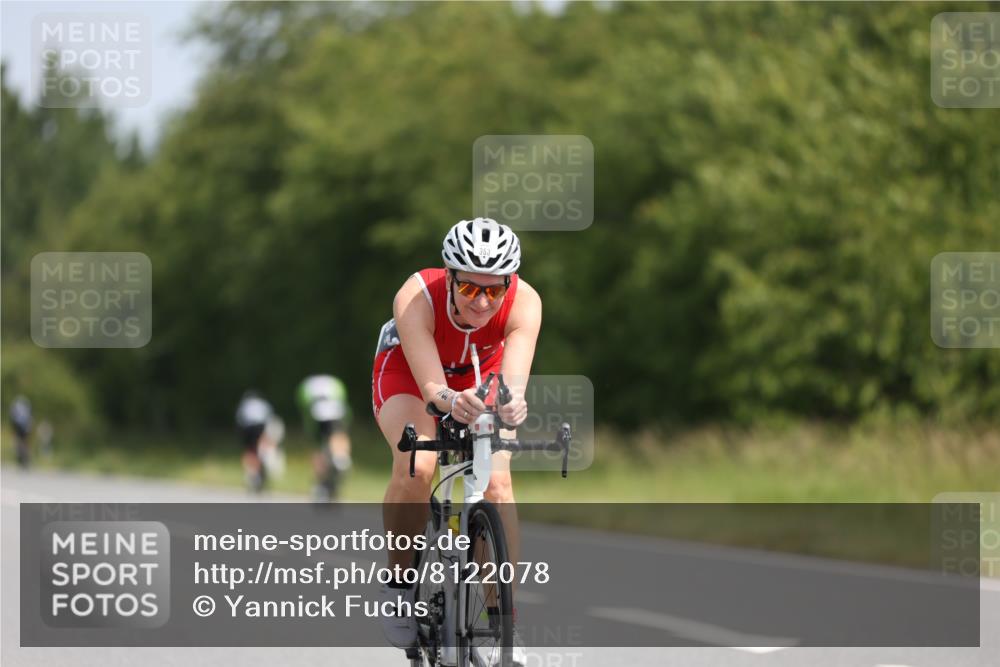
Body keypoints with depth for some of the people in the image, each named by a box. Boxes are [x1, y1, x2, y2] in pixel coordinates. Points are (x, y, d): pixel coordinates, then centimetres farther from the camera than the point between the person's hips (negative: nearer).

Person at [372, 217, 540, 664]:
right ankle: (399, 584, -8)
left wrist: (512, 403, -71)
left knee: (496, 482, -22)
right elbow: (430, 385, -47)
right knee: (416, 466, -31)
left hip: (480, 379, 2)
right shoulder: (416, 300, -38)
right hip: (409, 373, -2)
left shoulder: (524, 303, -34)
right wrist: (450, 401, -70)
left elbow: (513, 378, -48)